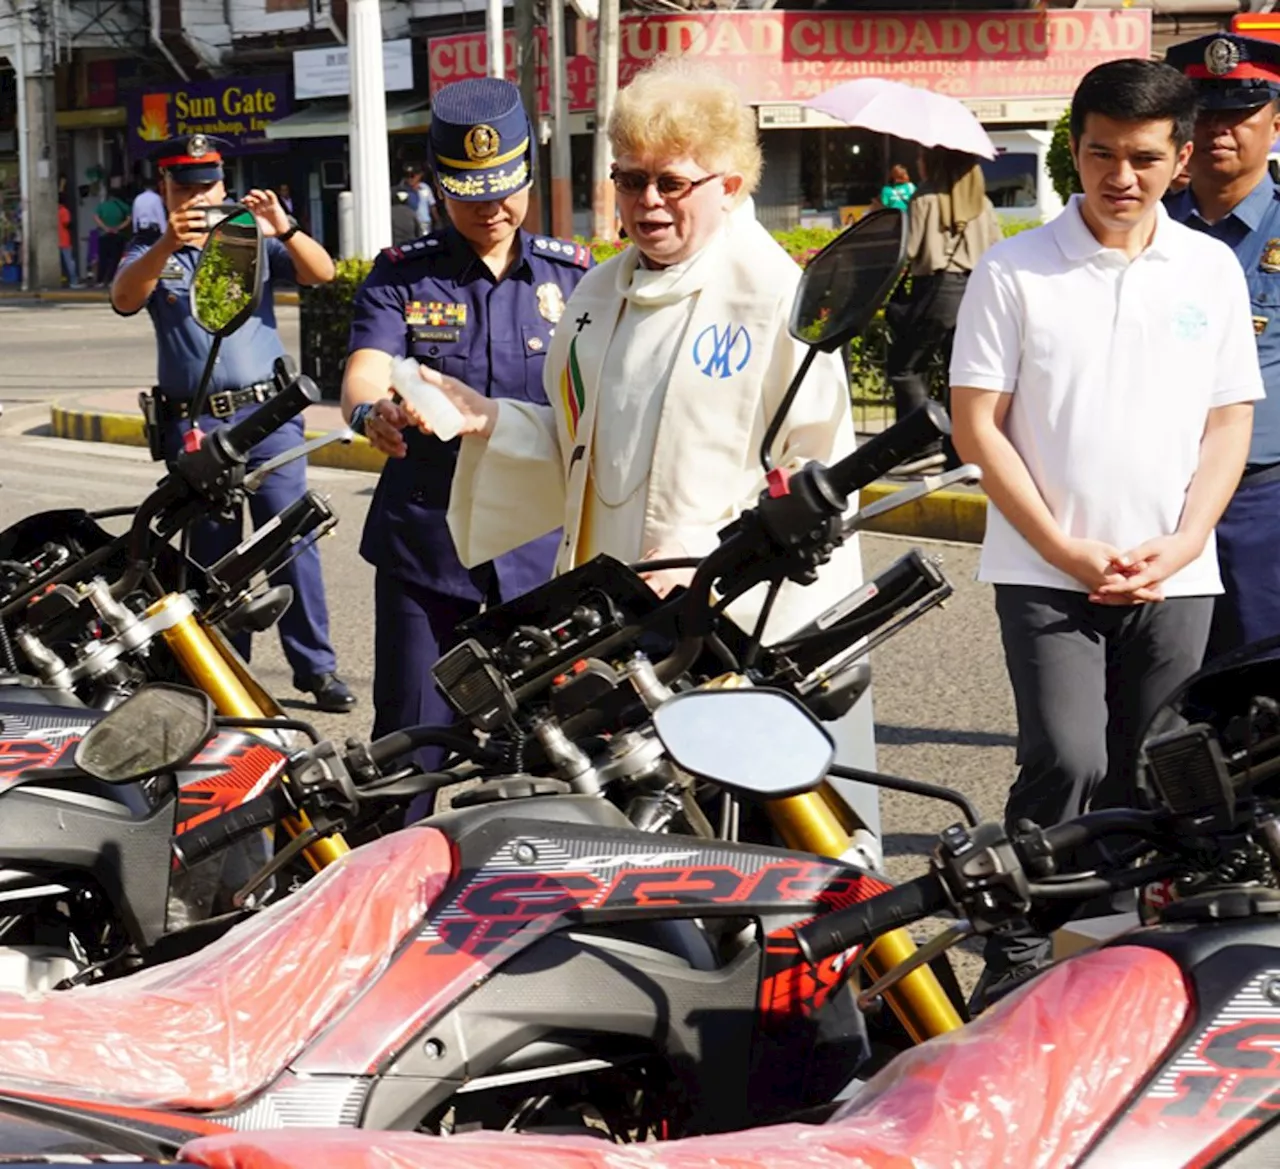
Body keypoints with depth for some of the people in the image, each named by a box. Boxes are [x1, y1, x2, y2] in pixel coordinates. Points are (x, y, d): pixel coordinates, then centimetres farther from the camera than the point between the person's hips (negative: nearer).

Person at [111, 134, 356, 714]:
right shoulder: (150, 252, 8)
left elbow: (321, 273, -4)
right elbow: (124, 299, -13)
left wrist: (283, 229, -23)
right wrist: (168, 245, -29)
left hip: (268, 412, -1)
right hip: (193, 423, 1)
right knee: (211, 552, 5)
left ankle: (316, 666, -4)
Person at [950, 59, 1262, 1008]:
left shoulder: (1213, 270, 7)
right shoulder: (1015, 271, -2)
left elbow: (1230, 422, 9)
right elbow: (977, 424, -3)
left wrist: (1181, 545, -5)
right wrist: (1067, 550, -9)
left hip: (1174, 578, 3)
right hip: (1046, 574, -3)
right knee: (1067, 761, -16)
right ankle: (1015, 964, -5)